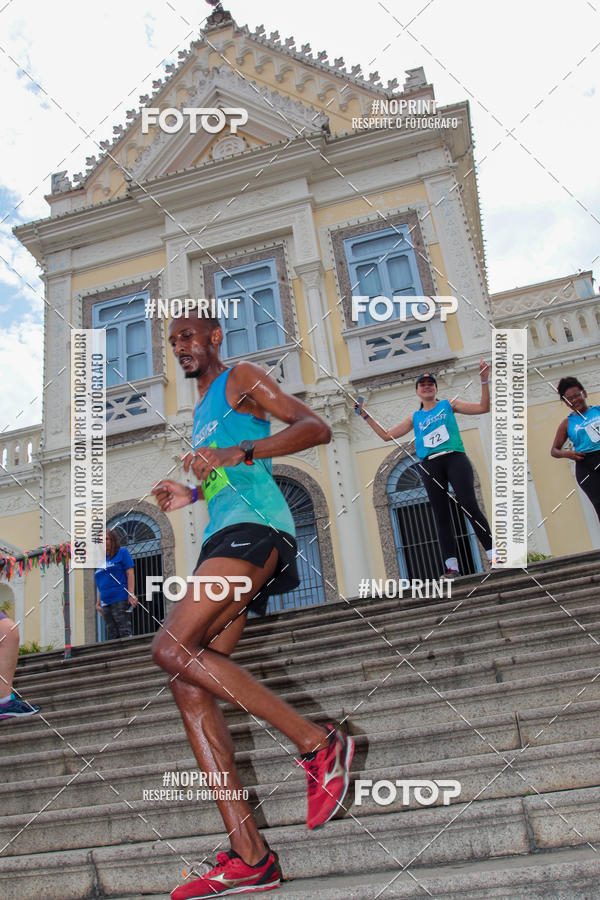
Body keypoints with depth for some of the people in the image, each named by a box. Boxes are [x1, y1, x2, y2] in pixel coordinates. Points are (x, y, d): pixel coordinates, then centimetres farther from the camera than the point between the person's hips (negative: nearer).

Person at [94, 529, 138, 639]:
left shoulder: (122, 552, 5)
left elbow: (130, 573, -5)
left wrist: (131, 594, -15)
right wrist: (98, 603, 17)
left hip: (120, 600, -6)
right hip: (106, 603, 6)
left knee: (125, 632, -11)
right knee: (111, 635, 5)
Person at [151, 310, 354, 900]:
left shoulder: (241, 379, 7)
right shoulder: (202, 413, 33)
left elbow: (315, 427, -7)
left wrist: (238, 453, -19)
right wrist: (192, 494, 24)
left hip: (254, 528, -9)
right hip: (223, 538, 9)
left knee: (172, 649, -24)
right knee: (191, 689, -3)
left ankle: (317, 743, -18)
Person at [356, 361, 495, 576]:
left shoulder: (448, 405, 16)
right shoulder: (414, 418, 21)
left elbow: (483, 407, 11)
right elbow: (387, 435, 22)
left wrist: (484, 381, 1)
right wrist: (365, 415, 21)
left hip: (454, 457, -2)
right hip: (430, 465, 3)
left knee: (469, 505, -16)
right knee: (441, 514, -3)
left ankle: (493, 553, -11)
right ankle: (451, 564, -5)